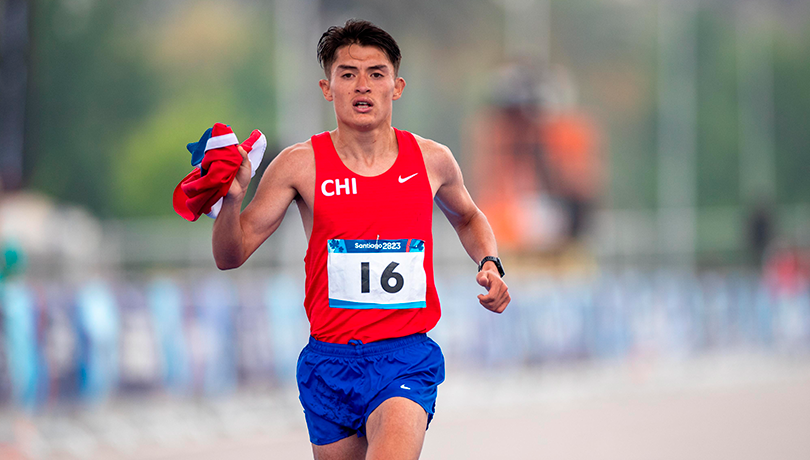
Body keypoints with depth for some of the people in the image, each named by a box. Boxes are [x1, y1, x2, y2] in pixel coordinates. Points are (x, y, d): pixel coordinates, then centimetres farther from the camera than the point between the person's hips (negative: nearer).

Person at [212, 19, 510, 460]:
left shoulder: (432, 160, 3)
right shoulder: (301, 164, -3)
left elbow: (468, 217, 26)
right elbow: (230, 255, -3)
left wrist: (489, 264, 6)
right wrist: (231, 199, -22)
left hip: (406, 358, -1)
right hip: (329, 360, 1)